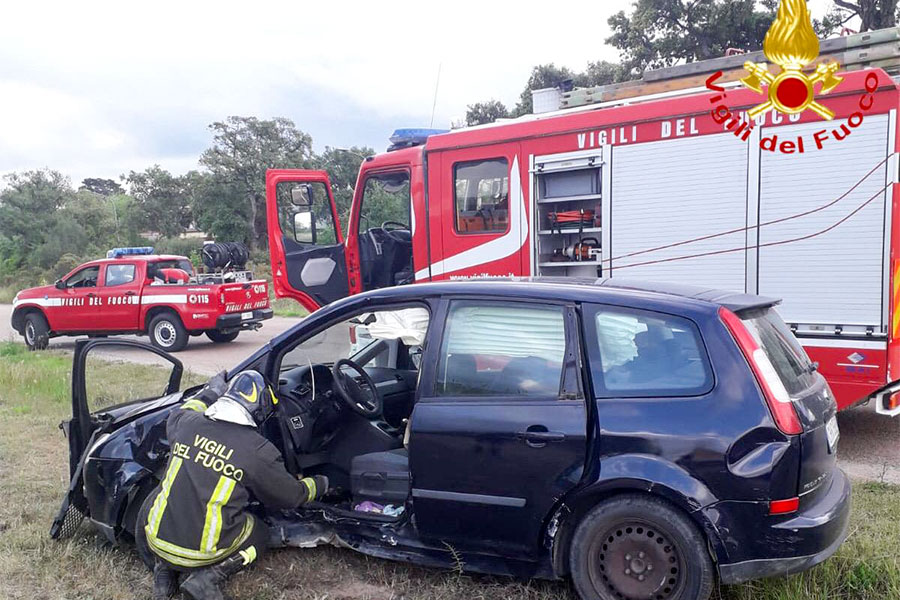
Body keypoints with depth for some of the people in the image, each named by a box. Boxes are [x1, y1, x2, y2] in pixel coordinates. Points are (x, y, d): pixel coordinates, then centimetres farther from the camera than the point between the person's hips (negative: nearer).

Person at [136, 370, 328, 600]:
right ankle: (209, 577, 2)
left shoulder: (188, 423, -4)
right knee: (259, 534, 24)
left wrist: (209, 393, 35)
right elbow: (291, 495, 2)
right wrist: (319, 485, 21)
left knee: (150, 505, 33)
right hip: (203, 551, -3)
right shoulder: (259, 451, -13)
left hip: (158, 540, 3)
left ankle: (163, 569, 15)